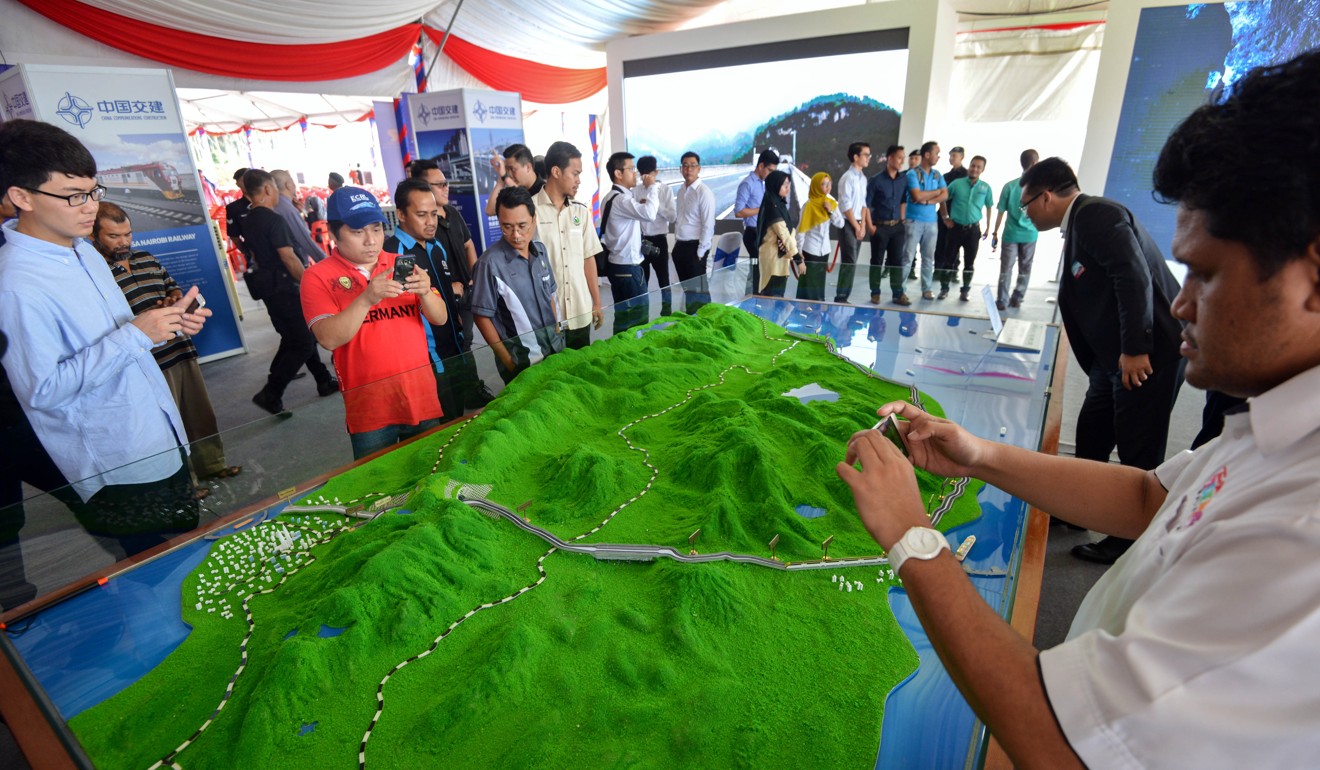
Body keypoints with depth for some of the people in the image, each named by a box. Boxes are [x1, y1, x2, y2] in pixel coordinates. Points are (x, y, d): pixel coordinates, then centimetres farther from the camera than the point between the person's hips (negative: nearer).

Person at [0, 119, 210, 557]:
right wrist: (137, 335, -26)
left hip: (163, 444, 8)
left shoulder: (84, 251, 7)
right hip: (120, 471, -8)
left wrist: (168, 323, -1)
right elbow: (43, 390, -22)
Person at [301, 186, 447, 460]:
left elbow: (440, 318, 3)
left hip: (421, 394, 3)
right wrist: (367, 298, -27)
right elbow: (329, 338, -14)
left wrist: (425, 293, -18)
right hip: (369, 405, -3)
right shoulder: (317, 277, -3)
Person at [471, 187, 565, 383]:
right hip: (520, 359, -6)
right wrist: (508, 361, -12)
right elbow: (482, 316, -13)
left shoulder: (540, 250, 1)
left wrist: (557, 333, 11)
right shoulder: (491, 263, -18)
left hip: (554, 347, 6)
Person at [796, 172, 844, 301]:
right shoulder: (809, 205, -13)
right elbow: (801, 229, -14)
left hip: (824, 249, 6)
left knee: (820, 282, 13)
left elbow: (840, 224, 3)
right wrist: (799, 249, -16)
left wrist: (831, 211, -11)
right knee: (809, 282, -2)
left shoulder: (831, 202, 5)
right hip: (810, 250, -6)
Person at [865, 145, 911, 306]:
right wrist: (870, 226, -10)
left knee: (897, 260, 5)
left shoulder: (903, 179, 5)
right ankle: (875, 293, 15)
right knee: (877, 260, 4)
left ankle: (898, 293, 11)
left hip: (897, 226, 4)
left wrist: (902, 220, 10)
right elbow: (866, 204, -7)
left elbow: (903, 201, 16)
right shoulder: (876, 180, -8)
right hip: (880, 226, -4)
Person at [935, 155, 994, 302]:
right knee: (949, 259, 2)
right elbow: (943, 199, 8)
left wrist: (988, 228, 12)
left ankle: (965, 290, 16)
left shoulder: (986, 188, 2)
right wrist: (945, 217, 2)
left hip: (973, 229, 1)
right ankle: (944, 288, 12)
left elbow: (989, 207, 12)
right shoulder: (957, 183, -3)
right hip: (955, 227, -1)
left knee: (969, 262, 6)